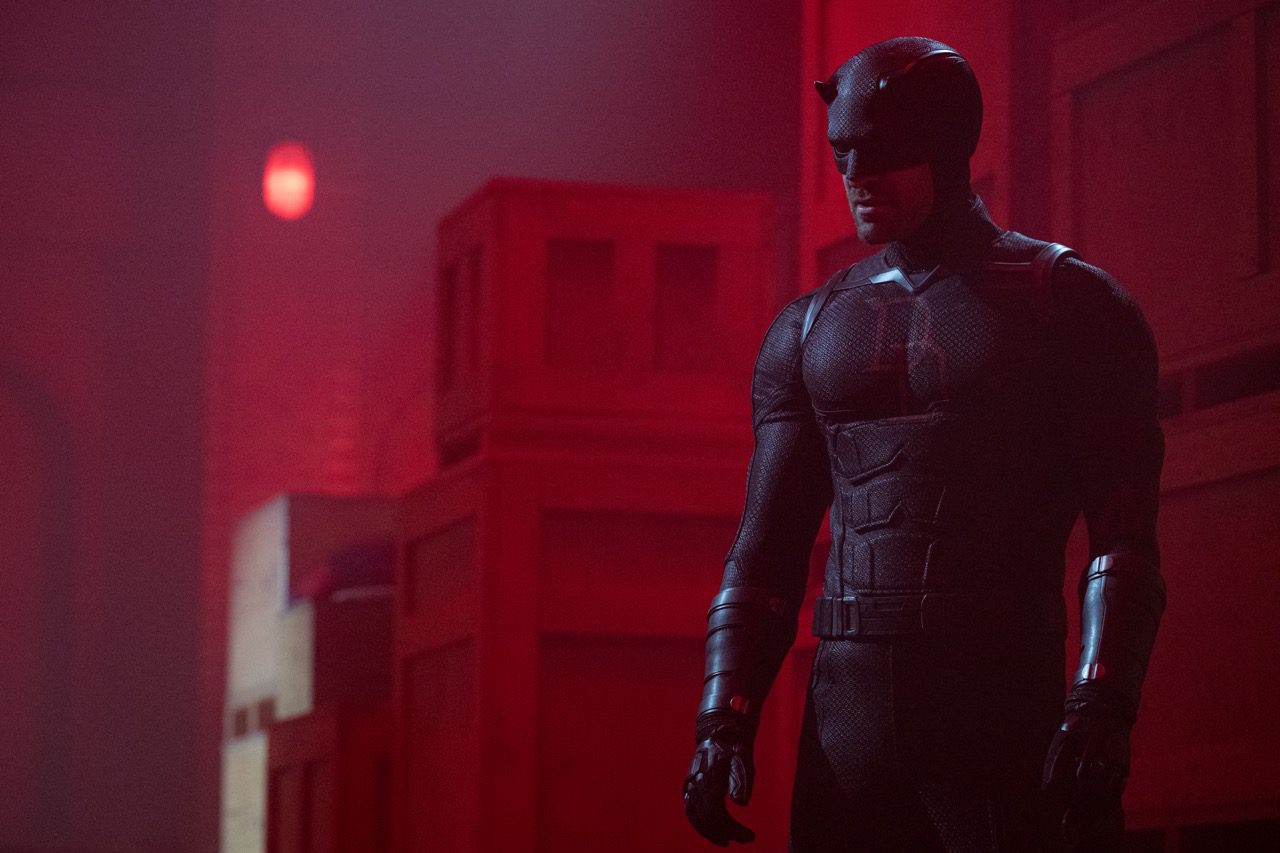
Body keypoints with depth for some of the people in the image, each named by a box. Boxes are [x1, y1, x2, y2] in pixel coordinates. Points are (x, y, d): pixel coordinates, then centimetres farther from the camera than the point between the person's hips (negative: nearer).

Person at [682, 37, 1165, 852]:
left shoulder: (1069, 303, 3)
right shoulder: (811, 329, 16)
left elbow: (1124, 538, -6)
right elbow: (766, 549, 14)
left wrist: (1099, 713, -19)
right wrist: (724, 720, 1)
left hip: (1006, 727, -4)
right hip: (847, 718, 4)